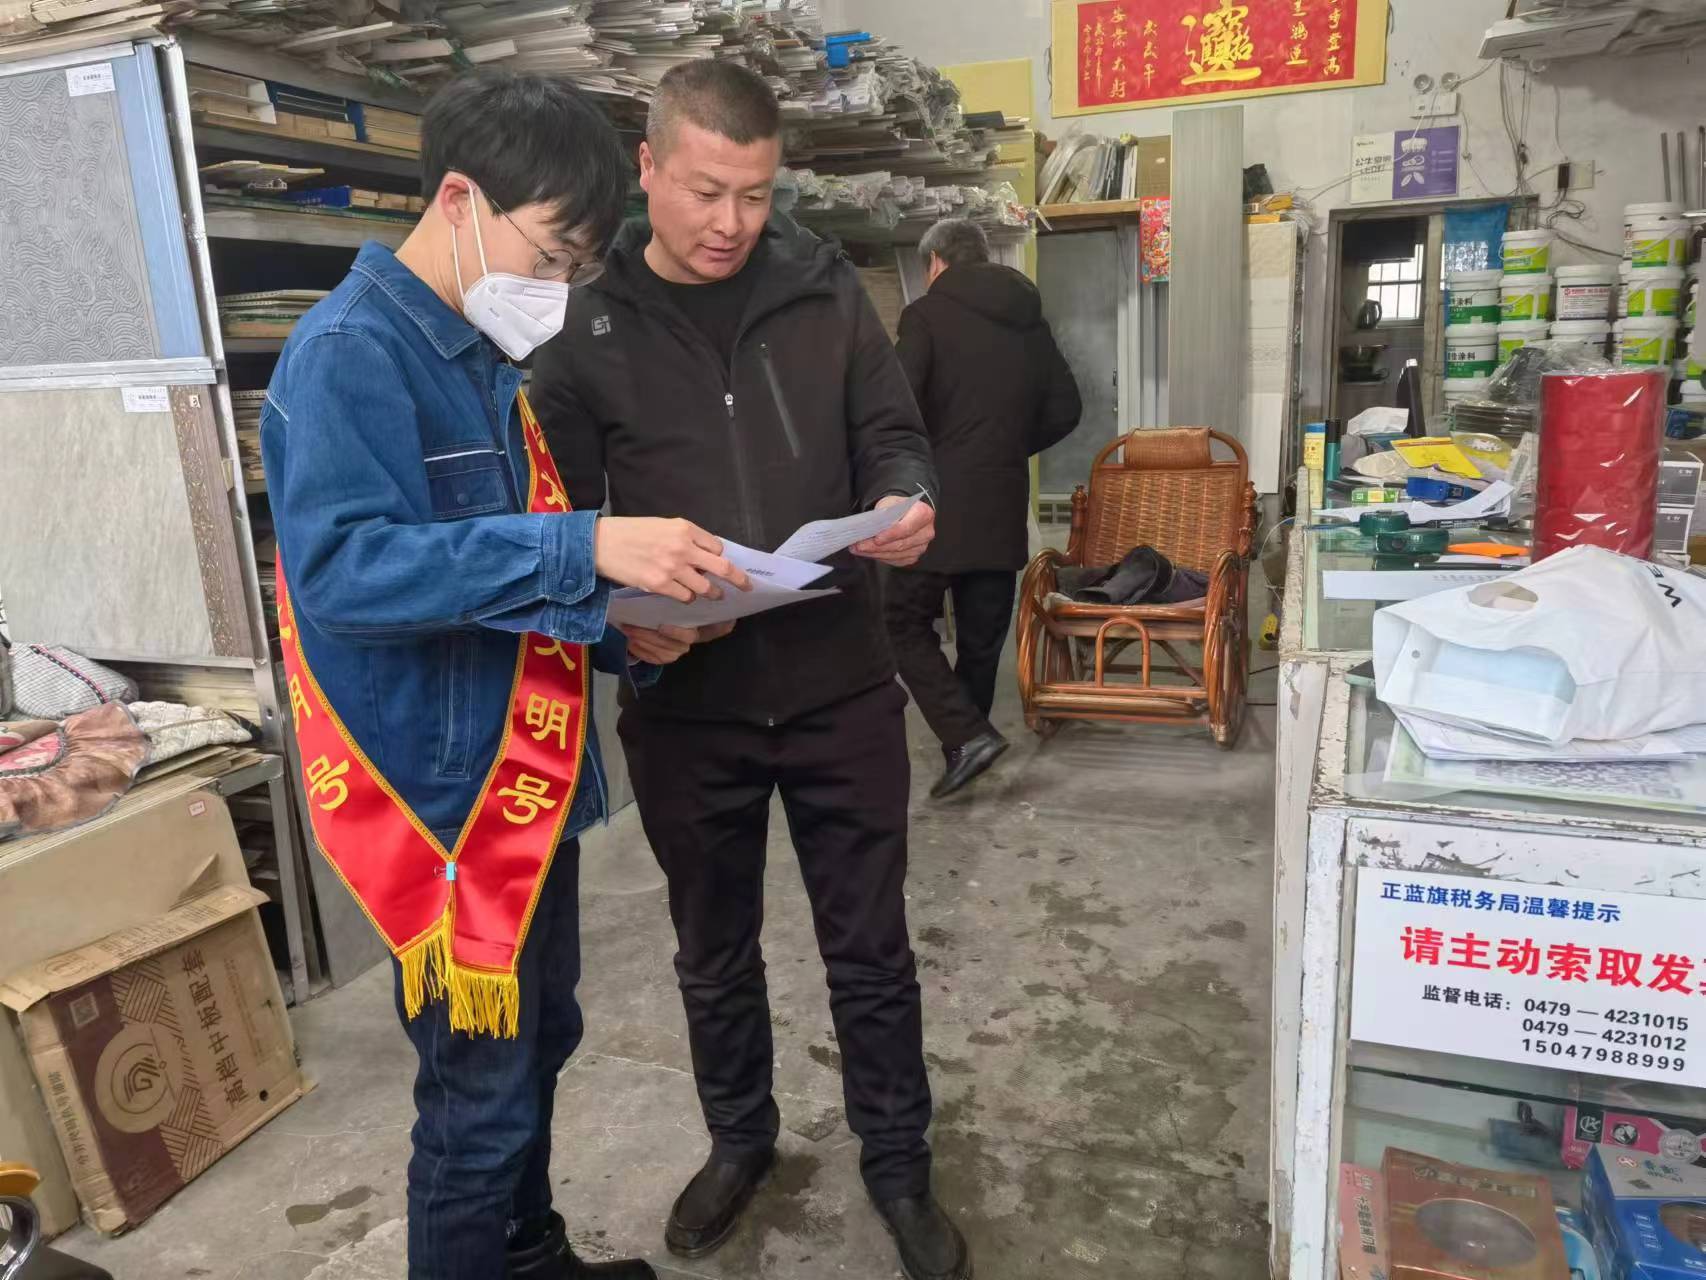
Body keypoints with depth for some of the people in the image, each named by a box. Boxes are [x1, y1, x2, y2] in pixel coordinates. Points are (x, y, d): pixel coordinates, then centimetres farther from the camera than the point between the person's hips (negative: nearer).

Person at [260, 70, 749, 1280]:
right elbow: (342, 567, -29)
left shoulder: (482, 360, 12)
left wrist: (613, 631, 0)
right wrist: (584, 550, -35)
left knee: (538, 1046, 23)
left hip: (528, 781, 9)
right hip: (444, 795, -9)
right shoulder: (349, 353, -16)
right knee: (480, 1096, 5)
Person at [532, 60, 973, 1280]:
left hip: (841, 687, 0)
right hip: (683, 705, 0)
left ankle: (898, 1163, 36)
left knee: (870, 948, 13)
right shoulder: (584, 331, -3)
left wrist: (904, 506, -19)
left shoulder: (825, 289, 0)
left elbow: (892, 439, 4)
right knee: (715, 952, 19)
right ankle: (739, 1140, 45)